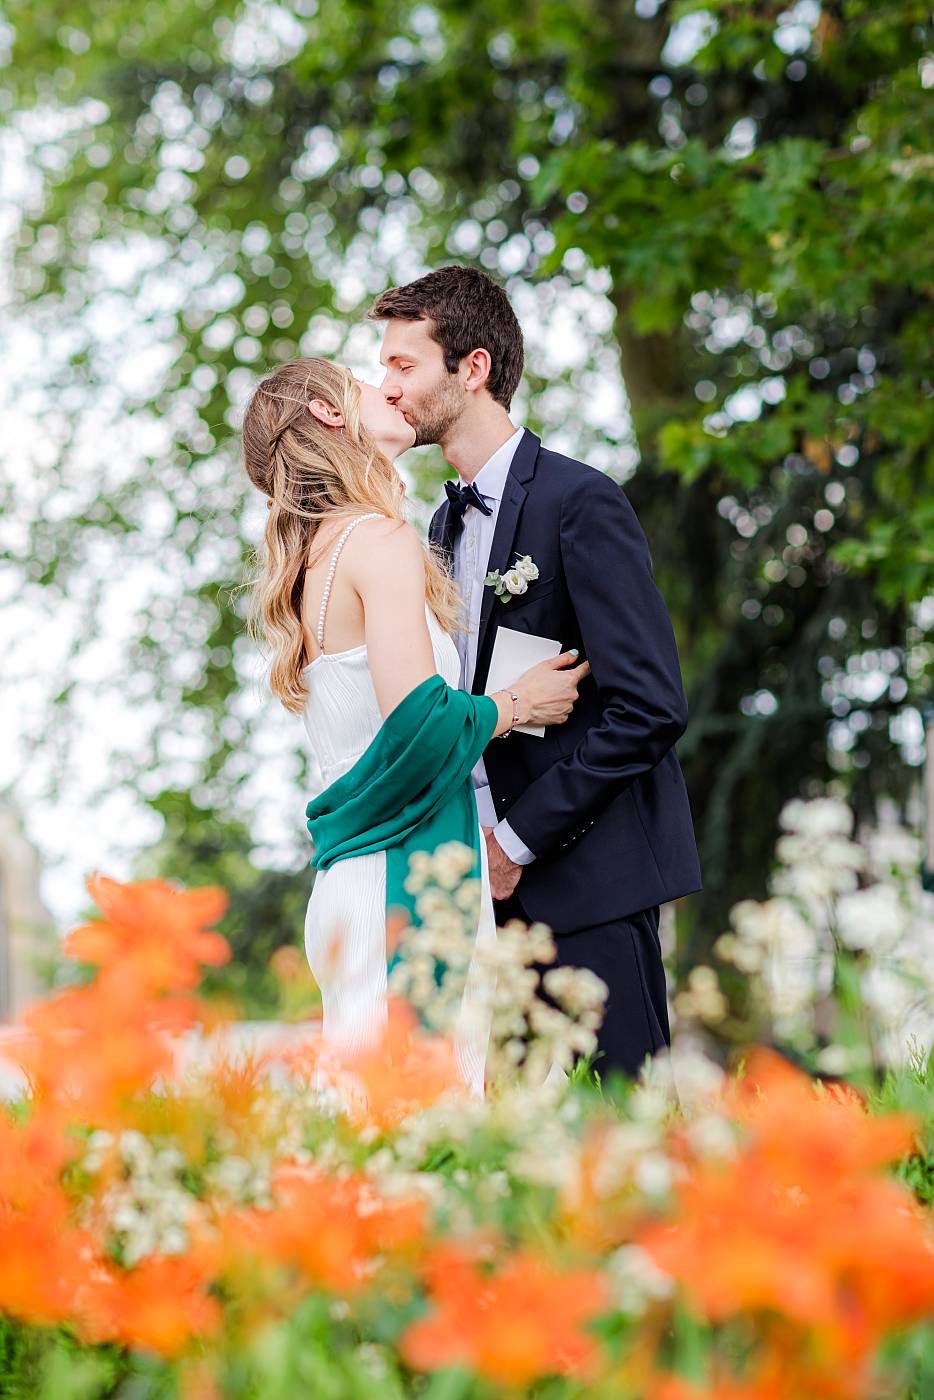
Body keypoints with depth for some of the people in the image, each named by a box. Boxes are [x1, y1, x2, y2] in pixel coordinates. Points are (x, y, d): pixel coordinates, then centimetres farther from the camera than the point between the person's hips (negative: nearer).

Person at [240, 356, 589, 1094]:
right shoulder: (379, 541, -9)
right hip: (407, 880, -9)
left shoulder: (315, 555, 18)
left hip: (345, 883, 9)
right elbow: (417, 722, -19)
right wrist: (515, 706, -3)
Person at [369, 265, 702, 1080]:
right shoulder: (447, 524, 16)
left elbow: (649, 707, -16)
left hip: (586, 886, -8)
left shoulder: (580, 502, -10)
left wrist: (518, 838, -14)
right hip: (500, 886, 8)